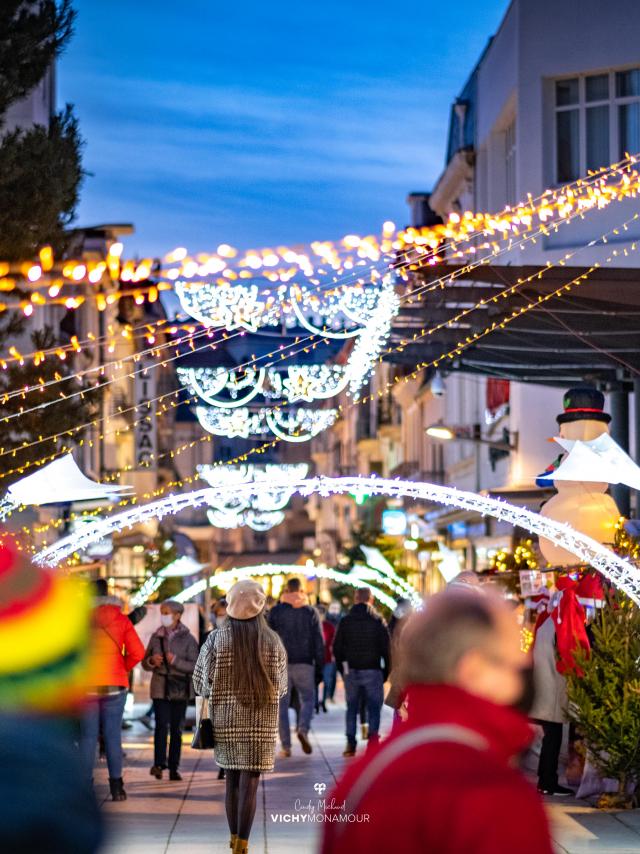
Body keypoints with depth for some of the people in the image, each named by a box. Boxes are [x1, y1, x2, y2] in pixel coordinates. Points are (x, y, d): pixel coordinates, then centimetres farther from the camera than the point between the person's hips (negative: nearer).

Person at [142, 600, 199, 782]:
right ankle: (159, 763, -10)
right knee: (161, 725, -12)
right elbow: (145, 663, 14)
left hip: (180, 689, -1)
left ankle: (174, 768, 9)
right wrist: (152, 661, -9)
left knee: (177, 728, 3)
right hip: (160, 688, 1)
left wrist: (176, 661, -20)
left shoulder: (188, 639, -2)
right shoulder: (156, 636, 7)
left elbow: (195, 665, -7)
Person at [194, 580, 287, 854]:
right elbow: (281, 685, 4)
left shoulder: (216, 640, -8)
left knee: (232, 779, 18)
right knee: (250, 782, 0)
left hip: (225, 720, 1)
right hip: (261, 722, -1)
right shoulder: (272, 641, -6)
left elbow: (201, 682, -2)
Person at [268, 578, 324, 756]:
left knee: (282, 704, 6)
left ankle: (286, 746, 1)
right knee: (308, 699, 12)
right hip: (305, 664, 0)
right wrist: (319, 668, 6)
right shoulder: (311, 612, 3)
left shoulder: (276, 611, 3)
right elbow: (319, 642, 2)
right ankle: (303, 729, -15)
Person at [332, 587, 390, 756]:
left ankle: (350, 744, 8)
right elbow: (386, 648, -4)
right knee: (374, 707, 3)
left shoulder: (345, 621, 5)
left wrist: (342, 670, 14)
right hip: (372, 671, -2)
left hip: (351, 671, 2)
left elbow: (337, 648, 6)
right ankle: (373, 736, -14)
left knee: (352, 707, 11)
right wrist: (386, 671, 4)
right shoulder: (378, 620, -2)